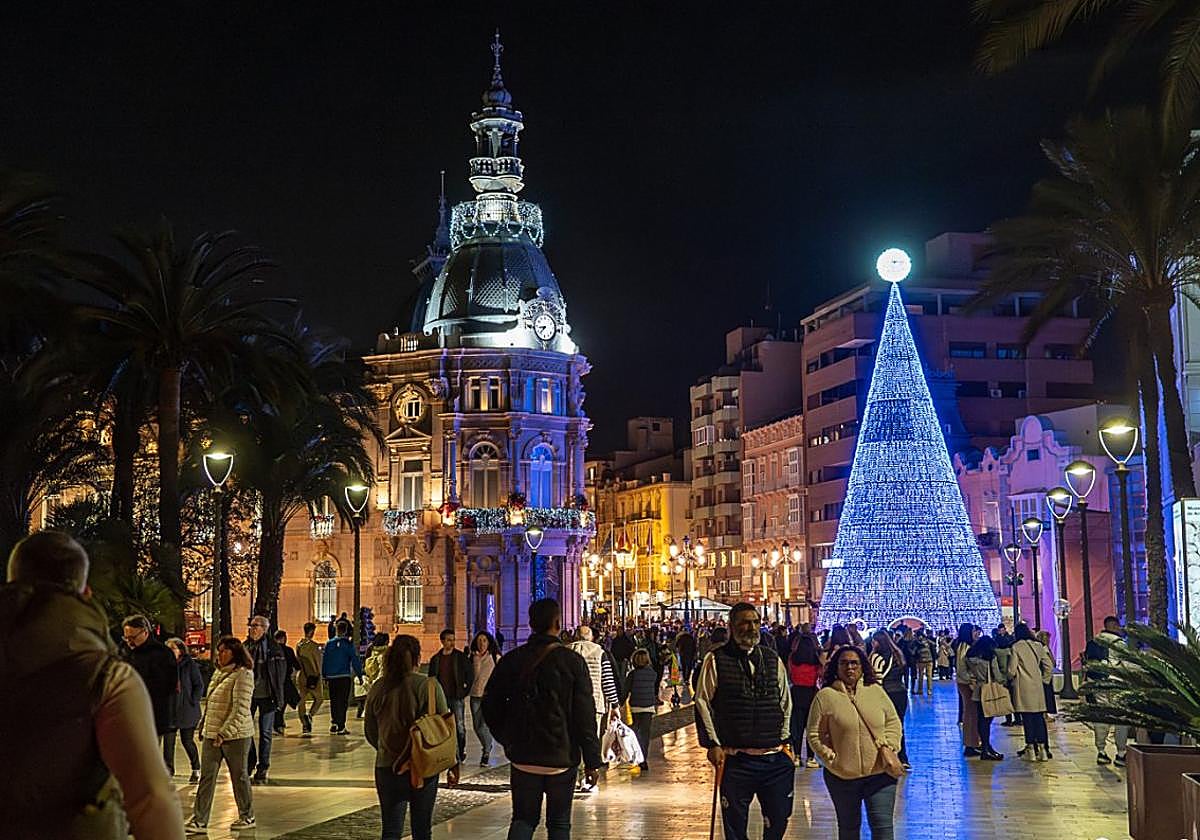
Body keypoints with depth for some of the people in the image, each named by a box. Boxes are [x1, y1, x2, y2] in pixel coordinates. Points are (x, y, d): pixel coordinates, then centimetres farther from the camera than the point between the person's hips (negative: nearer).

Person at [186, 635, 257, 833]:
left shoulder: (243, 674, -13)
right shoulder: (218, 673, 14)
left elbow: (241, 709, -18)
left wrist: (224, 733, -21)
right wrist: (203, 727, 17)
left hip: (235, 735, -7)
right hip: (212, 734, 7)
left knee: (239, 776, 5)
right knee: (206, 777, 2)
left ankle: (247, 817, 19)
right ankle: (199, 820, 3)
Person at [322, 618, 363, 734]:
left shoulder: (329, 644, 5)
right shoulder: (348, 644, -6)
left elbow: (324, 661, 8)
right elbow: (355, 660, -7)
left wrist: (325, 676, 15)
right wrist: (359, 674, -1)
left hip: (331, 677, 3)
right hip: (344, 677, -3)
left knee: (334, 701, 14)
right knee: (343, 702, 0)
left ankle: (333, 723, 6)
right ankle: (341, 727, -5)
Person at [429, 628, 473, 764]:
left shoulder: (461, 657, 0)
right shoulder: (436, 659, 7)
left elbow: (469, 676, 4)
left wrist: (466, 691, -1)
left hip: (456, 697, -3)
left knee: (460, 727, -2)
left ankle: (461, 753, 9)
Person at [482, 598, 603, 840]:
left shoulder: (511, 660, 0)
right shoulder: (572, 661, -9)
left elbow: (490, 705, 6)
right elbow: (585, 717, -10)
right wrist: (592, 761, -5)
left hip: (522, 757, 2)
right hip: (561, 759, -2)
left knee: (523, 818, 12)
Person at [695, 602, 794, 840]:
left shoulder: (773, 659, 10)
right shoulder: (716, 660, -2)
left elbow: (785, 702, 17)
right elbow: (702, 703, -1)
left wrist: (784, 739, 10)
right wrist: (713, 744, -6)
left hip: (776, 757, 3)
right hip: (735, 757, -3)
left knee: (779, 819, 8)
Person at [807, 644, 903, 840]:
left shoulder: (876, 691, 6)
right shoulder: (825, 697, -2)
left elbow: (894, 722, 11)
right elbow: (814, 735, -1)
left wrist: (889, 746, -4)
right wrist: (830, 758, -11)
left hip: (880, 773, 1)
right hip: (842, 776, -1)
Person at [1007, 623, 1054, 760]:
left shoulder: (1016, 647, -8)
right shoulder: (1037, 645, 6)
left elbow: (1012, 670, -9)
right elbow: (1048, 666, 7)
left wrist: (1011, 678, 11)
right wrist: (1044, 679, 17)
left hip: (1023, 686, -4)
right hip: (1037, 685, 4)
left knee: (1027, 717, 0)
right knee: (1039, 717, 7)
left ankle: (1031, 746, 1)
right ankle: (1042, 746, 6)